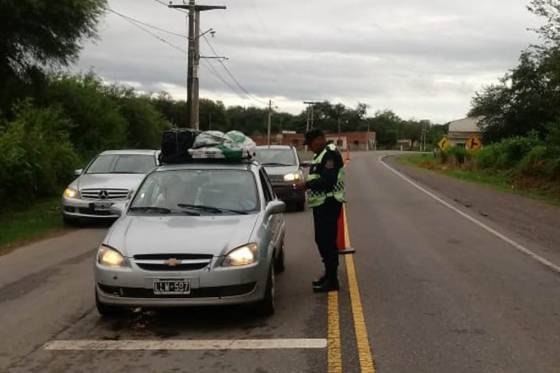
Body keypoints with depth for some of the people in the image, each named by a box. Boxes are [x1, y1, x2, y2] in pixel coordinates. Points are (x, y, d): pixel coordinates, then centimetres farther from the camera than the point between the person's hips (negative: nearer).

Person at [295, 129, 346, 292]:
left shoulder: (330, 154, -15)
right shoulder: (321, 154, 18)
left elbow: (328, 180, -25)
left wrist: (306, 185, -19)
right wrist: (307, 184, 11)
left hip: (328, 204, -11)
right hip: (321, 204, 11)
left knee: (327, 242, -9)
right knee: (321, 240, 16)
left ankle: (332, 281, -5)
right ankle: (329, 274, 27)